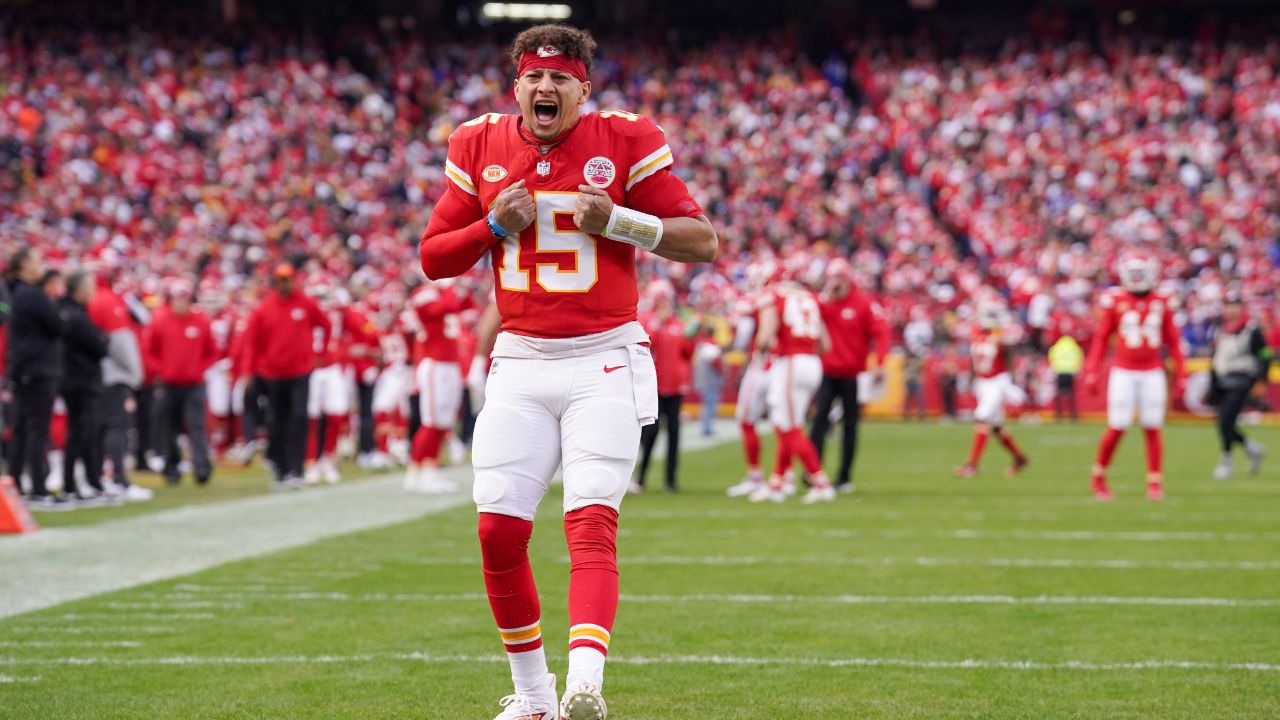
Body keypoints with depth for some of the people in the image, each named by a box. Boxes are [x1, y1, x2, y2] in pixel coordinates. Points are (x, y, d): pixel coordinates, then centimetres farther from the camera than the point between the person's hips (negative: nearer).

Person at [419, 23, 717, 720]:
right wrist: (495, 227, -6)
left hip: (604, 360, -3)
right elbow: (433, 257, 12)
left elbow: (702, 241, -2)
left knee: (591, 524, -17)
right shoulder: (480, 147, 7)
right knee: (499, 529, -2)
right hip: (520, 363, 3)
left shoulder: (624, 141, -2)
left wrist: (616, 220, -15)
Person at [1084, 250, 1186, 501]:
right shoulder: (1114, 301, -2)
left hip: (1152, 374, 2)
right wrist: (1091, 371, -1)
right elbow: (1101, 338, 3)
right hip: (1124, 373, -2)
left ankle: (1154, 483, 8)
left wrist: (1181, 373, 8)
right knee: (1117, 428, -2)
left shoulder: (1162, 303, 5)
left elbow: (1172, 341, 10)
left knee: (1152, 428, 2)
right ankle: (1099, 477, 14)